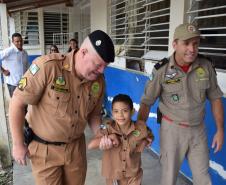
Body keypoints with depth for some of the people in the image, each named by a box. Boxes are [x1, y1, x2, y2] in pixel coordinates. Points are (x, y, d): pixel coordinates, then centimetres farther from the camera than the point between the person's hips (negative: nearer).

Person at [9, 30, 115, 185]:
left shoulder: (99, 80, -9)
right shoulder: (47, 66, -26)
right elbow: (17, 103, -18)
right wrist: (18, 144, -11)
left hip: (76, 146, 5)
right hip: (45, 148, -4)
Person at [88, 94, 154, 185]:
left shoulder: (140, 129, -16)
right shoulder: (108, 129, -18)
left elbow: (149, 137, 6)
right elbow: (90, 145, -22)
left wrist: (142, 143, -11)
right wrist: (109, 137, -29)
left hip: (133, 176, 0)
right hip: (113, 175, 0)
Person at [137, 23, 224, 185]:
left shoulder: (206, 66, -8)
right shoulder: (162, 70, -17)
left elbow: (215, 98, 2)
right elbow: (146, 102, -10)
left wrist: (220, 130, 0)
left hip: (198, 129, 3)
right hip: (172, 128, -2)